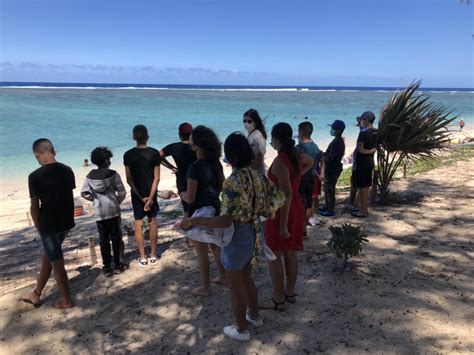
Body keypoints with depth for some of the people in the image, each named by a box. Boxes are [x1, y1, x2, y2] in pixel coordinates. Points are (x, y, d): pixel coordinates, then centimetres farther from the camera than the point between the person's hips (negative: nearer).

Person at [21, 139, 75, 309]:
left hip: (49, 224, -6)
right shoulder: (67, 170, 1)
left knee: (57, 262, 8)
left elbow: (34, 207, -11)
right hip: (67, 221, 6)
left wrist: (38, 227, 4)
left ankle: (67, 300, 22)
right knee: (47, 255, 22)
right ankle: (36, 294, 36)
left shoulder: (35, 176, -16)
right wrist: (66, 217, 18)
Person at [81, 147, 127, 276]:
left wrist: (95, 199, 12)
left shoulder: (90, 176, 0)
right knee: (116, 238, 9)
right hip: (113, 211, -3)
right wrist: (118, 201, 5)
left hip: (99, 213, 3)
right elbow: (122, 192, -11)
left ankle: (107, 267, 15)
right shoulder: (113, 174, -10)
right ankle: (118, 265, 14)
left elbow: (84, 193, 2)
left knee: (103, 240, 10)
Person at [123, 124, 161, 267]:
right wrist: (150, 197, -11)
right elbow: (157, 178, -12)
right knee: (152, 222, 11)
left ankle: (142, 258, 11)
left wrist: (141, 197, -7)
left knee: (138, 224, 7)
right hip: (151, 192, 1)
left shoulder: (128, 155, -7)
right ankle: (153, 255, 17)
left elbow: (129, 180, -9)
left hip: (136, 194, 0)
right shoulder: (154, 153, -7)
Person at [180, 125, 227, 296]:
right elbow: (222, 187, 9)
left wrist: (182, 194, 0)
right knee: (216, 246, 23)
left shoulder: (195, 168, -24)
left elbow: (190, 198, -21)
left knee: (202, 252, 8)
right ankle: (223, 277, 38)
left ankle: (205, 287, 22)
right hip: (215, 209, 7)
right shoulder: (216, 163, -2)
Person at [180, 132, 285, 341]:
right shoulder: (256, 176, -3)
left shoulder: (232, 182, -27)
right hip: (252, 235, 8)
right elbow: (277, 198, 6)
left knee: (235, 287, 13)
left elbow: (225, 221, -31)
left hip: (236, 238, -8)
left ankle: (241, 330, 32)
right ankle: (254, 316, 47)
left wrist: (193, 221, -25)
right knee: (246, 279, 28)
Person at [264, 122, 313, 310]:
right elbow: (310, 162, 28)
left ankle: (278, 300, 15)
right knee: (290, 252, 19)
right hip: (296, 207, 9)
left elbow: (286, 194, -26)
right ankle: (290, 292, 33)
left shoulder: (280, 161, -24)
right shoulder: (297, 155, 2)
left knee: (274, 255, 5)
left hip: (281, 209, -8)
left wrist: (283, 225, -22)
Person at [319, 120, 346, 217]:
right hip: (331, 169, 10)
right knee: (327, 188, 20)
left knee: (330, 190, 1)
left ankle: (331, 211, 12)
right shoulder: (339, 141, 9)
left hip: (332, 170, -10)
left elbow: (329, 158, -24)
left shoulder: (337, 142, -23)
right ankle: (327, 207, 32)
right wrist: (324, 154, 4)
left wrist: (322, 156, -7)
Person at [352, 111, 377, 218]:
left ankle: (363, 211, 6)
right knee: (365, 187, 16)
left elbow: (360, 149, -21)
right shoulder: (375, 132, 6)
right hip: (370, 162, 8)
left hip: (361, 162, -8)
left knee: (361, 187, 0)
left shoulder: (363, 132, -19)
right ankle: (364, 208, 25)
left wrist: (368, 152, -6)